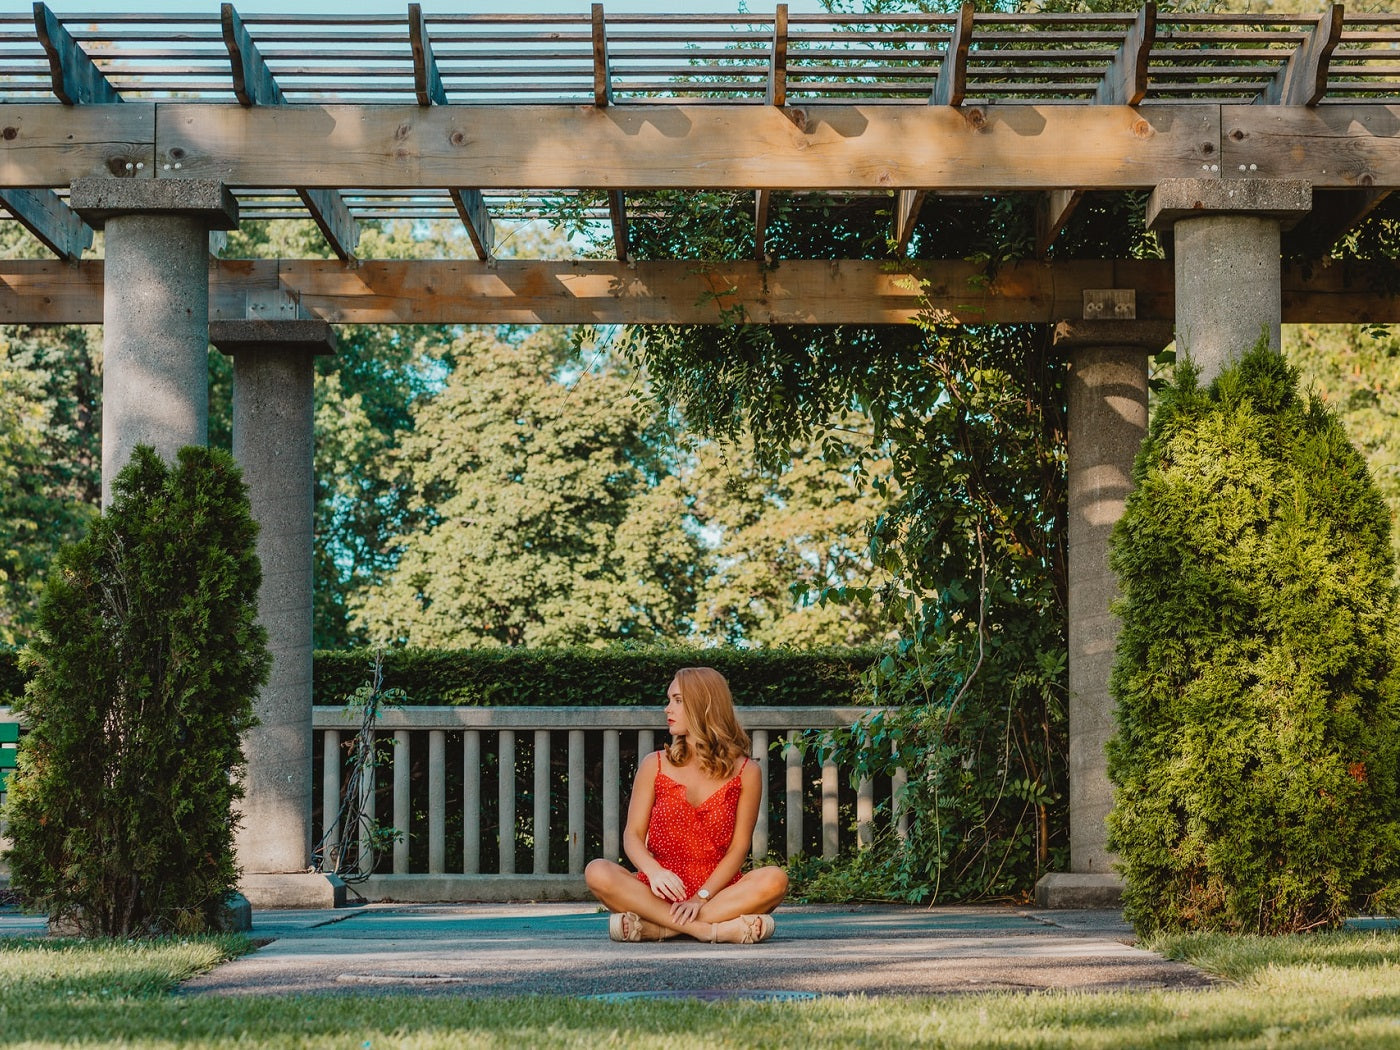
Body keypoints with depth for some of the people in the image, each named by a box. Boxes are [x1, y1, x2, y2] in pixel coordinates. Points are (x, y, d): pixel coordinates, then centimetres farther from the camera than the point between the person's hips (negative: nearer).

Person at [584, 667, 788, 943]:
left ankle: (655, 927, -32)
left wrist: (701, 898, -16)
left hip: (717, 890, -1)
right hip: (659, 893, 1)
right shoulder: (654, 765, 10)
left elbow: (739, 847, 0)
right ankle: (713, 929, -36)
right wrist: (654, 871, -20)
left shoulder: (746, 772, 6)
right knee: (598, 873, -28)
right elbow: (633, 835, 3)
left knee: (775, 880, -31)